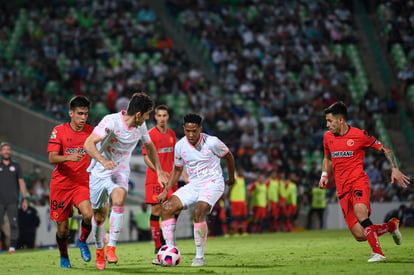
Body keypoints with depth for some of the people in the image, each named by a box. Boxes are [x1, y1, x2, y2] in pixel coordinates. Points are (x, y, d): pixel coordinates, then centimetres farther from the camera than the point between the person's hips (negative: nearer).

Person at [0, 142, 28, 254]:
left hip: (13, 201, 0)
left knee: (14, 224, -6)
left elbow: (21, 182, 11)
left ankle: (12, 247, -4)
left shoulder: (16, 166, 13)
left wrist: (25, 199, 3)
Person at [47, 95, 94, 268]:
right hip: (61, 183, -1)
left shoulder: (91, 131, 3)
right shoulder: (59, 131, -4)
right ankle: (63, 257, 30)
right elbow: (52, 158, -12)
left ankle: (82, 241, 5)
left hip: (83, 183, 1)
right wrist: (69, 157, -30)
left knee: (88, 215, -25)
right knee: (62, 227, 3)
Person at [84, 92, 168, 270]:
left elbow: (149, 146, 18)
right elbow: (89, 144, -30)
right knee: (99, 215, 6)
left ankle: (111, 247, -23)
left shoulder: (140, 127, -3)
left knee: (119, 200, -29)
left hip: (120, 171, 3)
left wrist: (159, 171, 18)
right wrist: (103, 161, -47)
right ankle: (99, 250, 34)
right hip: (99, 172, -3)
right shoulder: (111, 121, -22)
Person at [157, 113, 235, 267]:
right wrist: (166, 191, 6)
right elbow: (177, 169, 15)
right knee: (167, 208, -11)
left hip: (212, 183, -6)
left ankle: (200, 257, -19)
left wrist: (231, 178, 19)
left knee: (198, 212, -30)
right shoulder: (180, 146, 0)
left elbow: (228, 156, 6)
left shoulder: (211, 142, -13)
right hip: (193, 185, 6)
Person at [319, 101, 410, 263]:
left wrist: (395, 169, -9)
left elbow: (385, 150, 4)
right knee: (359, 236, -6)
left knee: (359, 210, -38)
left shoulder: (359, 135, -4)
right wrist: (324, 175, 12)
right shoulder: (328, 137, 11)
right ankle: (391, 226, 22)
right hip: (342, 189, 5)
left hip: (358, 182, -5)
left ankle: (377, 253, -33)